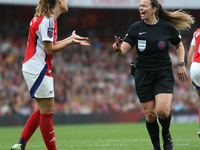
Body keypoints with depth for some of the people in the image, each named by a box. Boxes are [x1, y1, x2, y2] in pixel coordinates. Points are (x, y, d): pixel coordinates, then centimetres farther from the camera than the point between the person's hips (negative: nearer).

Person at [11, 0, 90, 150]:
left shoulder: (42, 18, 14)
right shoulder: (48, 21, -16)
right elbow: (49, 50, -16)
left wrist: (71, 38, 14)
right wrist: (70, 41, -7)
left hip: (32, 69, 10)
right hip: (39, 70, -10)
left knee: (43, 111, 15)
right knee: (47, 112, -3)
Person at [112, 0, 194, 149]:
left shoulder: (167, 27, -3)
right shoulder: (136, 28, -2)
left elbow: (179, 45, 14)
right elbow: (124, 50, -9)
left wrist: (181, 64, 3)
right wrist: (119, 49, -31)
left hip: (164, 74, -1)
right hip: (143, 75, 2)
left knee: (162, 110, -19)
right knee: (150, 114, 0)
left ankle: (166, 133, 13)